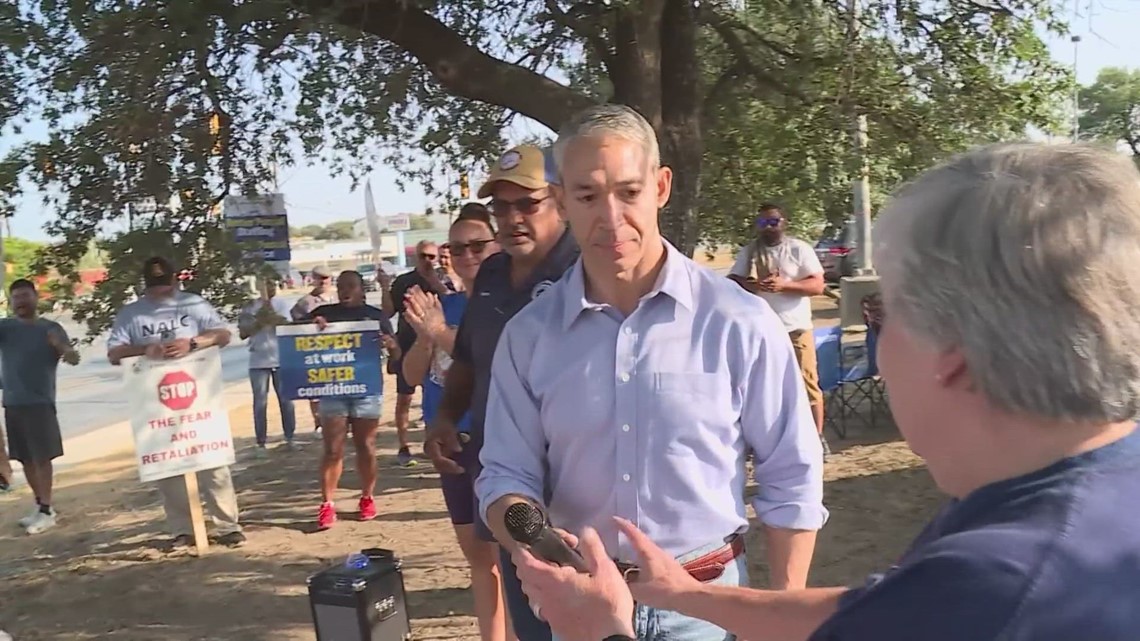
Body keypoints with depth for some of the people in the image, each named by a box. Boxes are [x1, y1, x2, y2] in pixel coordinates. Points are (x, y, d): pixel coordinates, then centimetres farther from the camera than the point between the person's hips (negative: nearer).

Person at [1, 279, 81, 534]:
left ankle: (46, 510, -1)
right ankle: (40, 506, 20)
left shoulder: (51, 328, 2)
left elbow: (74, 359, -6)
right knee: (26, 458, 9)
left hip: (40, 402, -3)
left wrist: (62, 347, -28)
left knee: (42, 457, -5)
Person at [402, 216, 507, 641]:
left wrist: (442, 334, -32)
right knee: (477, 553, 17)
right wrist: (424, 336, -12)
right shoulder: (444, 306, 8)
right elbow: (413, 374, 7)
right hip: (452, 441, 7)